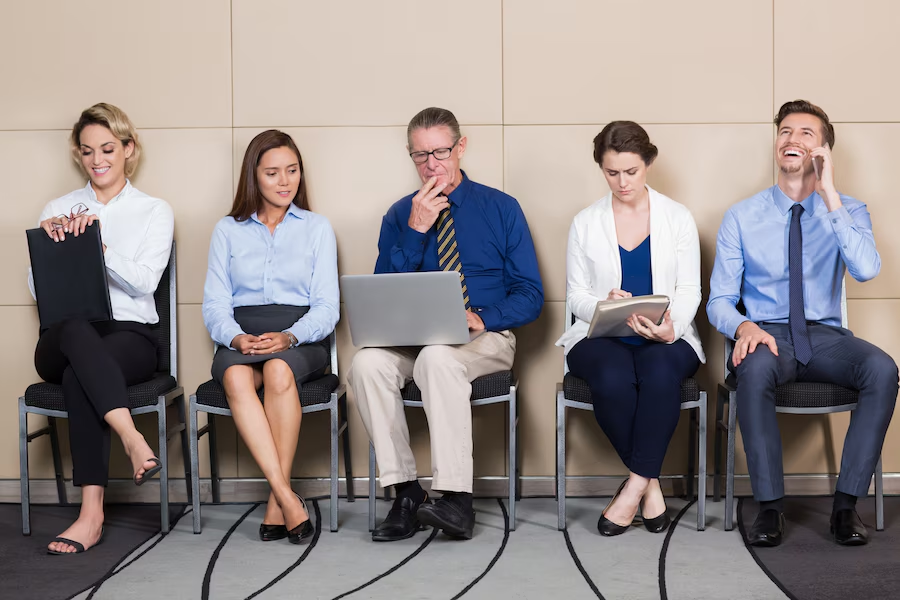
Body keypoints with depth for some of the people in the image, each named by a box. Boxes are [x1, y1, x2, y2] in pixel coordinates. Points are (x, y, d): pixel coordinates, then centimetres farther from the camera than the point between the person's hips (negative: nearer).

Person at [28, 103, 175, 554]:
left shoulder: (154, 212, 13)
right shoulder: (58, 209, 19)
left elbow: (143, 281, -4)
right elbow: (37, 288, 10)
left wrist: (98, 244, -19)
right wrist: (46, 239, -9)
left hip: (130, 335, -1)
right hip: (63, 340, 2)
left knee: (78, 376, -37)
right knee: (75, 330, -39)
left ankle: (92, 514, -41)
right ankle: (133, 440, -51)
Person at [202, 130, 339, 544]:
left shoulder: (317, 228, 14)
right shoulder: (227, 230, 17)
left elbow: (327, 307, 4)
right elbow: (214, 305, 8)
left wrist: (289, 337, -16)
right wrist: (236, 338, -15)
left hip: (301, 336, -1)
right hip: (240, 338, 1)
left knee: (278, 371, -36)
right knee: (236, 378, -34)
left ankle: (276, 506, -29)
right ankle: (288, 499, -36)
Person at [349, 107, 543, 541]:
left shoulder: (501, 209, 5)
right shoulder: (400, 215, 11)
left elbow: (530, 295, 2)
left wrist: (482, 319, -18)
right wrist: (415, 231, -8)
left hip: (486, 338, -2)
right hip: (414, 338, 3)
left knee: (438, 358, -37)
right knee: (367, 363, -30)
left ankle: (457, 500, -35)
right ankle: (406, 493, -24)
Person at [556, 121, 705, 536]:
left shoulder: (678, 218, 9)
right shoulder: (585, 223, 11)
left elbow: (689, 291, 3)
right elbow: (576, 295, 7)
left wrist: (670, 328, -19)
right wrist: (604, 306, -17)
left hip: (667, 338, 0)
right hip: (601, 337, 0)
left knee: (661, 374, -36)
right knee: (613, 380, -34)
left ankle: (634, 486, -23)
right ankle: (650, 483, -14)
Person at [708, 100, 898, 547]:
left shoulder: (849, 212, 4)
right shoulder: (741, 217, 4)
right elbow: (719, 300, 2)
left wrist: (830, 195, -19)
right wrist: (744, 327, -22)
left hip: (825, 337, 1)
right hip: (766, 335, -1)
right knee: (755, 368, -37)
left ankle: (846, 504, -20)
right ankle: (770, 506, -25)